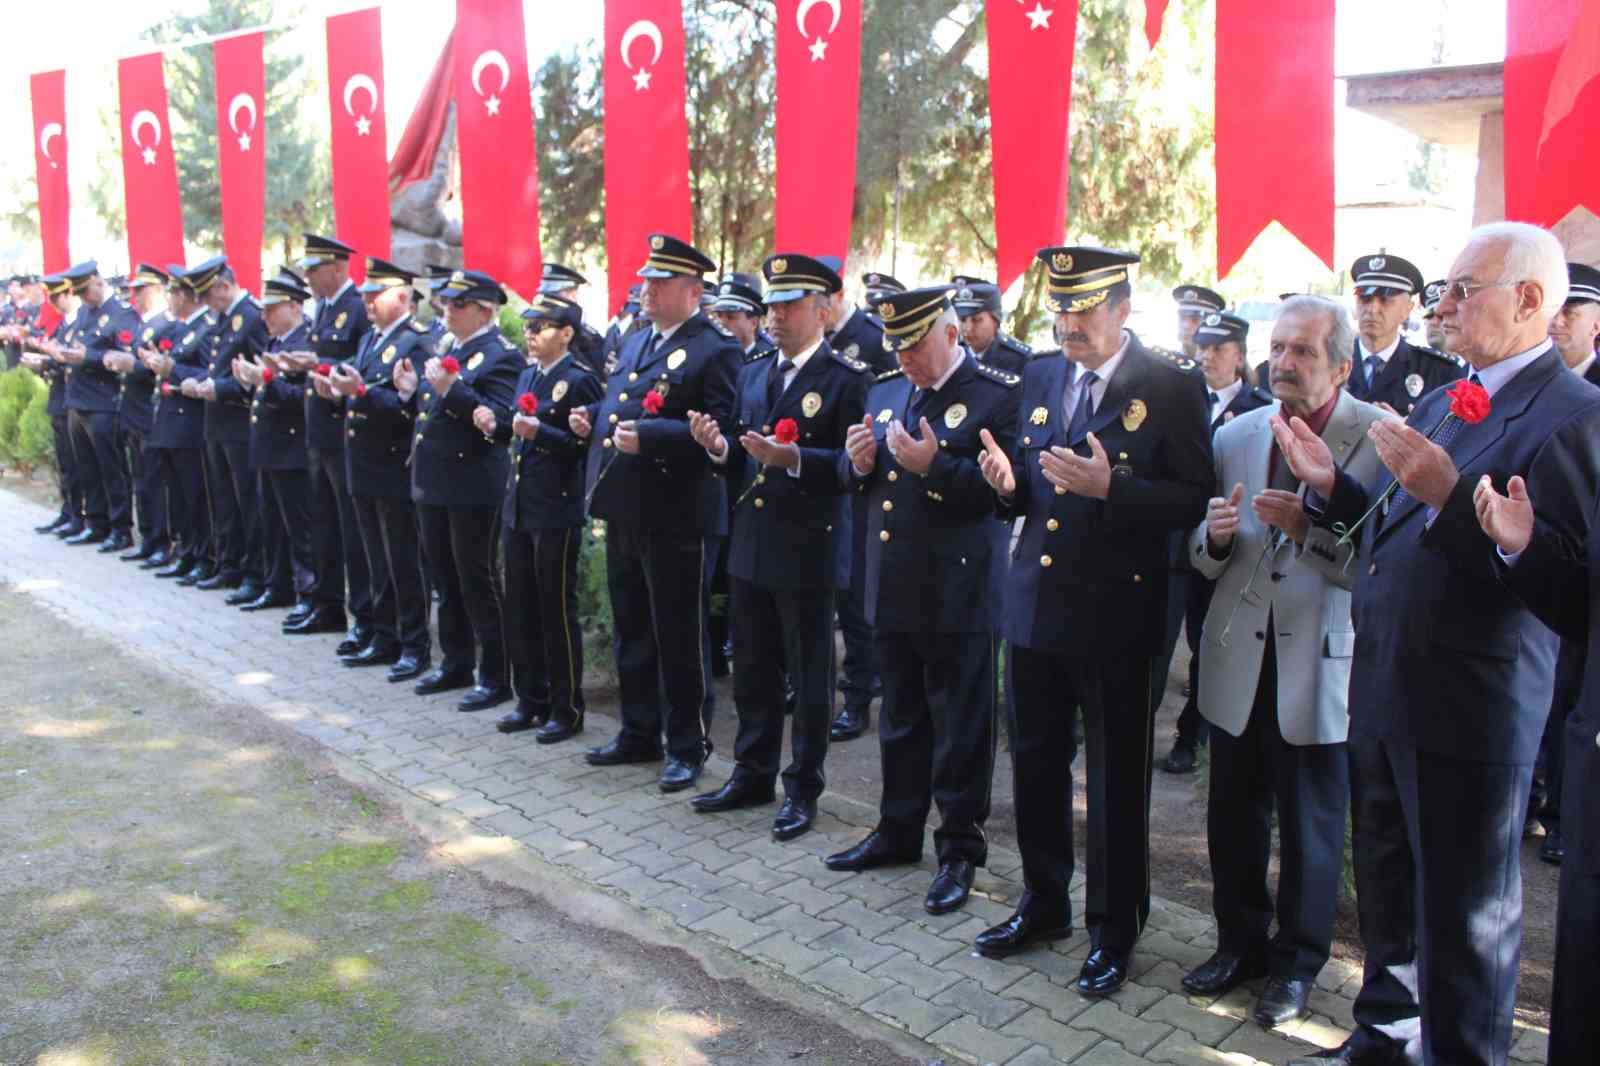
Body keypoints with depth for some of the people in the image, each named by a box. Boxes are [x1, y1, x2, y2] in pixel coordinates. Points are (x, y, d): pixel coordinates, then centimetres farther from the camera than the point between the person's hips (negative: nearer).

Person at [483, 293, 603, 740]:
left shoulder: (580, 379, -12)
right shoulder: (528, 375, 13)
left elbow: (587, 444, -17)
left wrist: (539, 431, -26)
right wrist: (498, 427, 2)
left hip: (557, 512, -8)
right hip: (518, 507, 8)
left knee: (557, 613, 1)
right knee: (519, 609, 14)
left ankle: (566, 710, 13)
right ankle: (531, 700, 27)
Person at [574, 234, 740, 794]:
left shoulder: (715, 350, -11)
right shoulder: (635, 342, 16)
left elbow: (720, 428, -21)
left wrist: (647, 436, -27)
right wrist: (593, 416, 5)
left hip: (676, 517, -8)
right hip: (625, 510, 9)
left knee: (679, 636, 3)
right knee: (631, 630, 18)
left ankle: (687, 747, 16)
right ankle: (639, 732, 32)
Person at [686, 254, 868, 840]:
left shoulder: (847, 377, -9)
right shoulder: (752, 372, 12)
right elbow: (743, 456, 15)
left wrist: (794, 458, -27)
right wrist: (719, 445, -6)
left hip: (809, 550, -6)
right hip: (750, 544, 7)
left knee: (809, 675, 6)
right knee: (752, 668, 16)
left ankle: (803, 788, 19)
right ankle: (753, 773, 31)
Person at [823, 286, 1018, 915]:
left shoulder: (999, 395, -9)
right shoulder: (886, 392, 12)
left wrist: (935, 466, -25)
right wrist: (861, 463, -4)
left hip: (957, 594, -7)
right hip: (893, 589, 7)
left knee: (960, 728, 5)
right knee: (900, 719, 19)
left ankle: (960, 850, 19)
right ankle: (898, 831, 34)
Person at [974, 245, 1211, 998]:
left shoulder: (1171, 389, -9)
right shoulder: (1039, 378, 9)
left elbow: (1193, 500, -13)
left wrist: (1110, 487, -26)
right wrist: (1008, 483, -8)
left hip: (1115, 613, -5)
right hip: (1035, 603, 6)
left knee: (1116, 780, 7)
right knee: (1035, 764, 16)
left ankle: (1114, 928, 25)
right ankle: (1043, 903, 35)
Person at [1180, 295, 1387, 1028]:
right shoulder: (1235, 436, 7)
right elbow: (1204, 557, 9)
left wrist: (1308, 528, -28)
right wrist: (1214, 535, -13)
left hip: (1319, 663, -4)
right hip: (1238, 658, 4)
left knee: (1311, 825, 10)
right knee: (1233, 814, 13)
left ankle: (1296, 963, 30)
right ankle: (1239, 943, 34)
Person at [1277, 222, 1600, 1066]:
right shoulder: (1437, 406, 11)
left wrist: (1451, 495, -31)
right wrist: (1330, 487, 2)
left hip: (1470, 712, -8)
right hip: (1383, 693, 8)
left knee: (1462, 918, 9)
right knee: (1388, 892, 24)